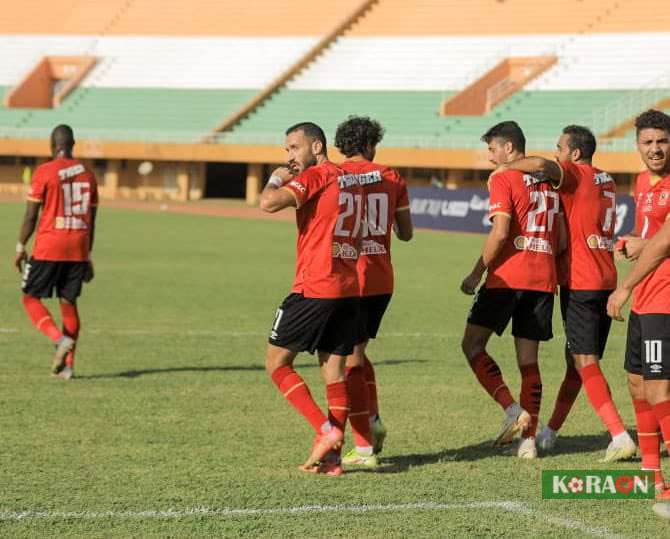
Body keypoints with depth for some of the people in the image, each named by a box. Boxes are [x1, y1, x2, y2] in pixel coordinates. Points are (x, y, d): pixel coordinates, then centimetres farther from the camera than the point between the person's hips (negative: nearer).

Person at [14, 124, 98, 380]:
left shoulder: (44, 172, -7)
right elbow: (91, 220, 12)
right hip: (78, 250, 5)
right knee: (69, 302, 10)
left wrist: (20, 247, 4)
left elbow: (31, 215, -7)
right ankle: (68, 365, 6)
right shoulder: (88, 175, 9)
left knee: (31, 298, 6)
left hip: (48, 248, -5)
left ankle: (60, 339, -17)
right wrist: (88, 257, 19)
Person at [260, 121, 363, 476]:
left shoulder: (315, 177, -9)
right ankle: (331, 456, 5)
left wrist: (276, 179, -4)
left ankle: (326, 429, -8)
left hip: (314, 289, -8)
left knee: (276, 363, 3)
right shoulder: (351, 181, 16)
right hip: (349, 290, 8)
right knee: (335, 371, 8)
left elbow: (268, 203, -23)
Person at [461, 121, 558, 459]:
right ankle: (528, 439, 4)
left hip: (507, 278, -7)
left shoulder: (502, 179, -6)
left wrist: (476, 274, -9)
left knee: (472, 345, 5)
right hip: (543, 280, 7)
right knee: (528, 360, 8)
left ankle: (512, 409, -10)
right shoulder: (548, 181, 16)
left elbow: (500, 232, -16)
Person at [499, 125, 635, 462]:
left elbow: (541, 165, -28)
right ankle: (550, 432, 28)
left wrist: (505, 168, -12)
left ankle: (620, 437, -18)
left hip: (580, 283, -9)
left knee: (585, 362, -9)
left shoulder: (576, 174, -10)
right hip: (606, 282, 9)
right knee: (577, 358, 16)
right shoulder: (605, 181, 16)